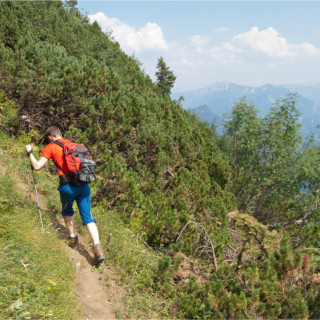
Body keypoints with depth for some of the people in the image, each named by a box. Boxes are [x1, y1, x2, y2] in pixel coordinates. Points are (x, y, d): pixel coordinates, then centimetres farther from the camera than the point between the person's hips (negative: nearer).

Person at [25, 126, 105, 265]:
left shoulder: (50, 147, 3)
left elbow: (37, 166, 1)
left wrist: (29, 152, 16)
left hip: (68, 186, -3)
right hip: (84, 185, 3)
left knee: (67, 212, 26)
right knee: (88, 217, 2)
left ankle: (73, 237, 36)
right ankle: (97, 247, -11)